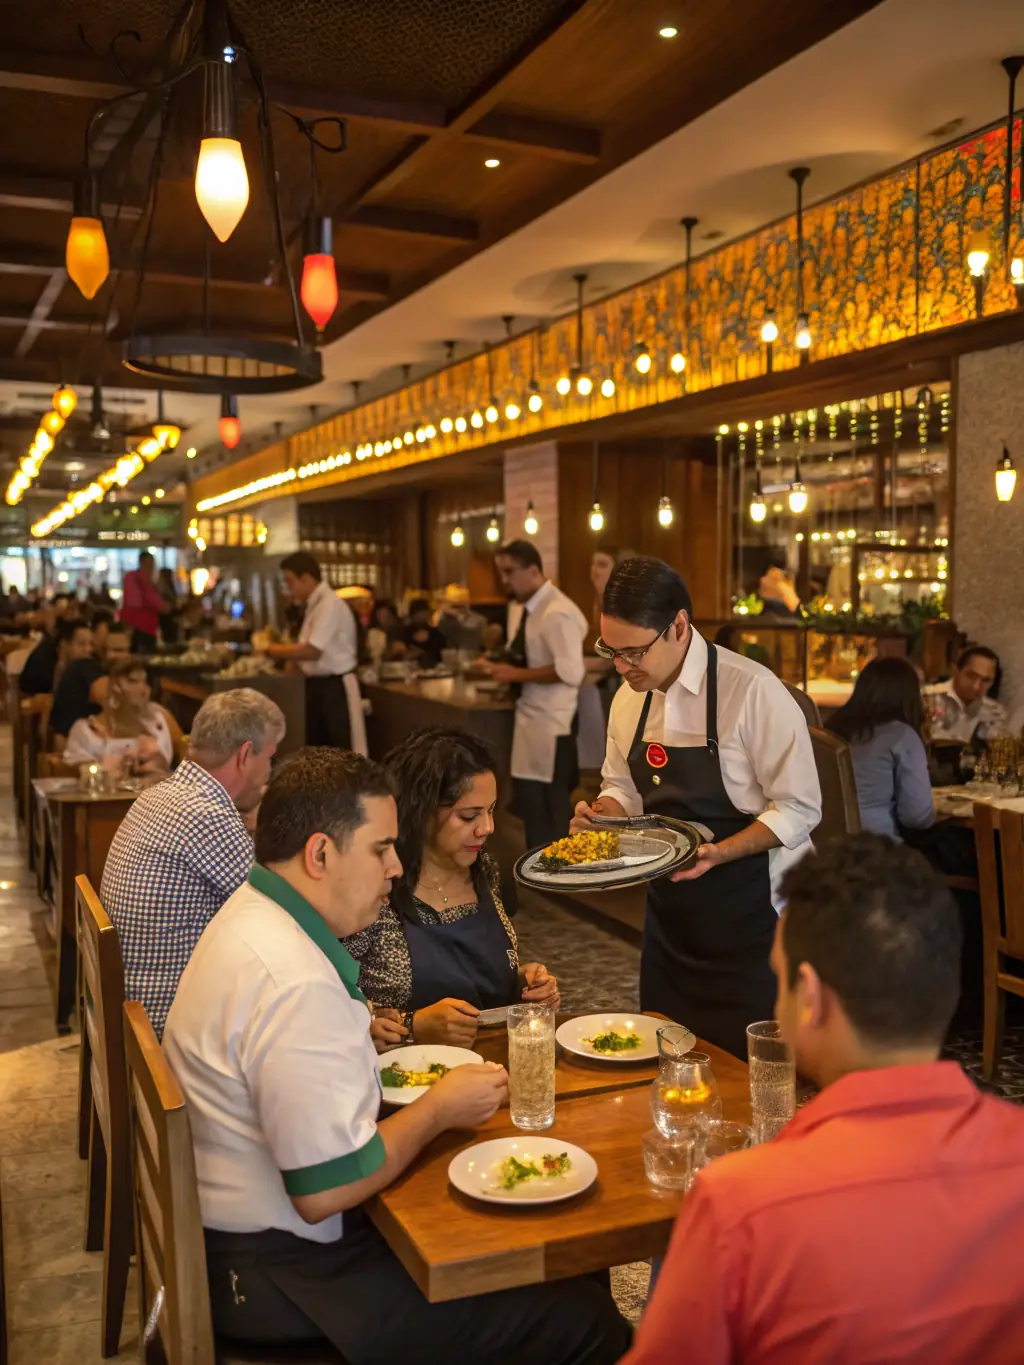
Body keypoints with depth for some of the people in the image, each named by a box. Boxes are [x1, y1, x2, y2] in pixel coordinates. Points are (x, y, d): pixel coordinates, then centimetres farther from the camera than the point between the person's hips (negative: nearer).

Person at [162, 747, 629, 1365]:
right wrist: (440, 1109, -13)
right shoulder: (298, 984, -27)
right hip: (280, 1271, -10)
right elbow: (326, 1190, -27)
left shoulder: (254, 914, 6)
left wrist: (358, 1034, 7)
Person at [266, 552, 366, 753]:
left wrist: (273, 650, -12)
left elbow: (312, 651, -22)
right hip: (318, 685, 10)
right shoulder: (316, 604, 11)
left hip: (336, 688, -9)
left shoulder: (330, 604, -18)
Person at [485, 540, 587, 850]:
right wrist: (505, 670, 4)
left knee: (548, 809, 0)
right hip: (529, 717, 10)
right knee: (529, 803, 17)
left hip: (551, 722, -10)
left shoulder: (557, 613, -18)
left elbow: (571, 672, -26)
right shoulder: (520, 609, 11)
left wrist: (517, 675, -21)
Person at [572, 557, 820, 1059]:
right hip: (668, 913, 6)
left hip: (748, 916, -6)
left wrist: (718, 853, -28)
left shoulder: (753, 691, -19)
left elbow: (799, 809, -16)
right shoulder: (628, 699, 3)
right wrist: (598, 814, -6)